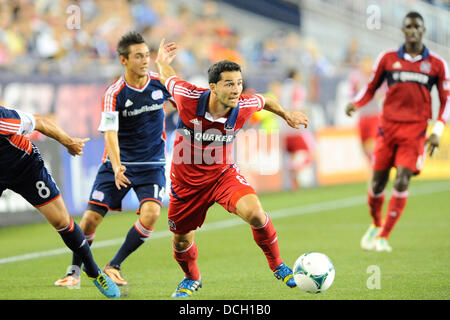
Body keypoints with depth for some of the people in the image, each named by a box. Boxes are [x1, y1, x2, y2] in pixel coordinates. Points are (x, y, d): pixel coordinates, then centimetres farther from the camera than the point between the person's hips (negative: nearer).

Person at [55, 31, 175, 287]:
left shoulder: (160, 83, -3)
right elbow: (110, 133, -23)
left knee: (151, 213, -21)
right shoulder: (114, 94, -14)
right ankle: (74, 272, 16)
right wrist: (116, 167, -36)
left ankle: (114, 266, -3)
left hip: (152, 165, 2)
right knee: (92, 217, -6)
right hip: (118, 163, -2)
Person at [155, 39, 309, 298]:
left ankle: (277, 265, -2)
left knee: (254, 212, -26)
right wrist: (161, 62, 17)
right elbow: (168, 77, -5)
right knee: (182, 239, 13)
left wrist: (287, 115, 22)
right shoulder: (189, 98, -27)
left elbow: (264, 101, 5)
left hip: (223, 174, 0)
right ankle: (191, 278, 47)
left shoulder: (244, 106, -21)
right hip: (187, 179, 0)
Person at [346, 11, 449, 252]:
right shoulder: (388, 59, 6)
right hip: (388, 126, 1)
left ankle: (383, 237, -6)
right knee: (378, 182, 2)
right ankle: (375, 226, 30)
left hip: (415, 130, -1)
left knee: (402, 182, -14)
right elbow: (371, 88, 14)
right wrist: (356, 104, -7)